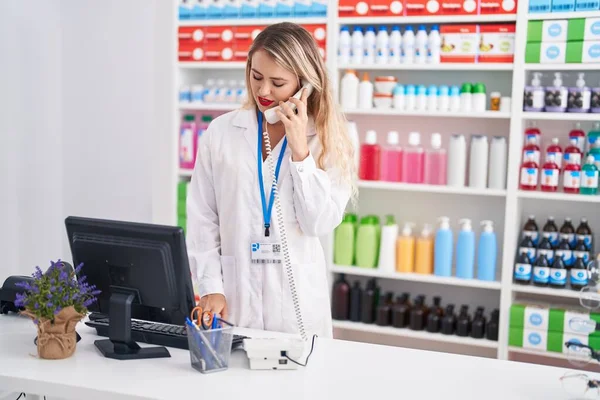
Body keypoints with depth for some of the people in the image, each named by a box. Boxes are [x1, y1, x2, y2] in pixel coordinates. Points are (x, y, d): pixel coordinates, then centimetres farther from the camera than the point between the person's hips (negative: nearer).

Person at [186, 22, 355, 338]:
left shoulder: (325, 137, -1)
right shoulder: (221, 131, 1)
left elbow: (322, 223, -9)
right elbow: (202, 217, 3)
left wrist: (300, 150, -14)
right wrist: (210, 287, -4)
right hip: (234, 295, 1)